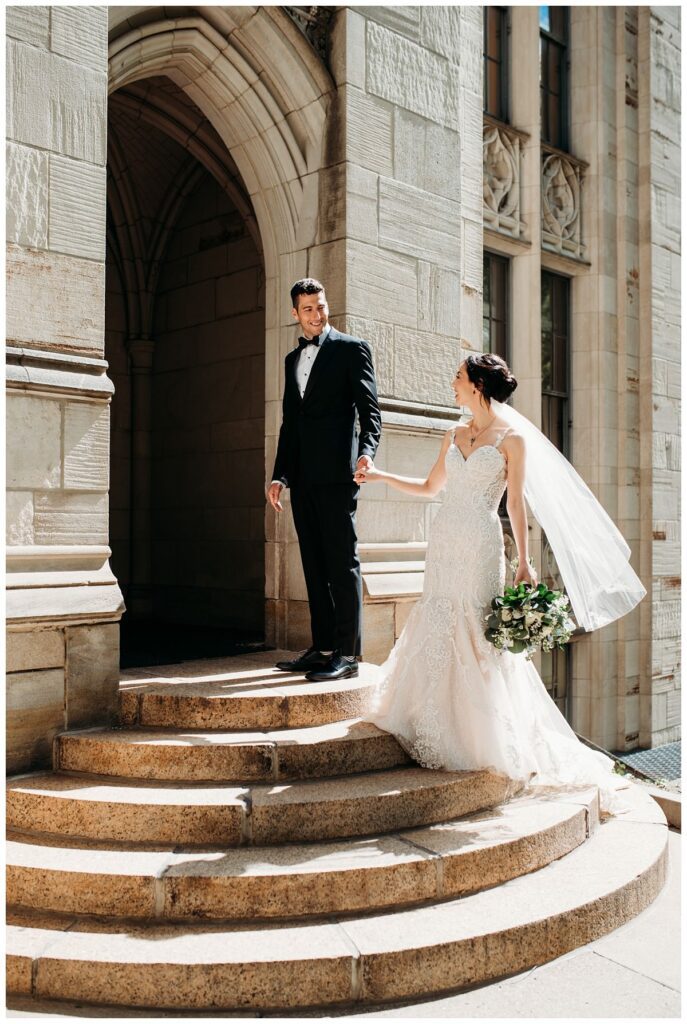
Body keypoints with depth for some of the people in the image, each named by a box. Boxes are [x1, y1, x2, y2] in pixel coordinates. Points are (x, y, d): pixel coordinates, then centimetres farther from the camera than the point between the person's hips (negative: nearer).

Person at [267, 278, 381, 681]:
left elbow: (370, 410, -6)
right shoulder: (293, 359, 21)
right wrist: (280, 475, 14)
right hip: (303, 477, 7)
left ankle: (348, 654, -2)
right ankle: (322, 647, 15)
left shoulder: (352, 348, 2)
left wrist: (366, 452, -23)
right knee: (315, 564, 9)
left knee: (343, 563, -6)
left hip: (336, 473, -7)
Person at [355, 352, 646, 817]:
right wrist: (381, 476, 18)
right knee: (438, 632, 6)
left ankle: (493, 741, 11)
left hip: (481, 546, -6)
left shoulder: (512, 437, -3)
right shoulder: (454, 436, 13)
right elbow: (430, 487, 22)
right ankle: (445, 735, 18)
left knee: (479, 637, -4)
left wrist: (524, 563, -8)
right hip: (445, 542, 6)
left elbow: (516, 503, -5)